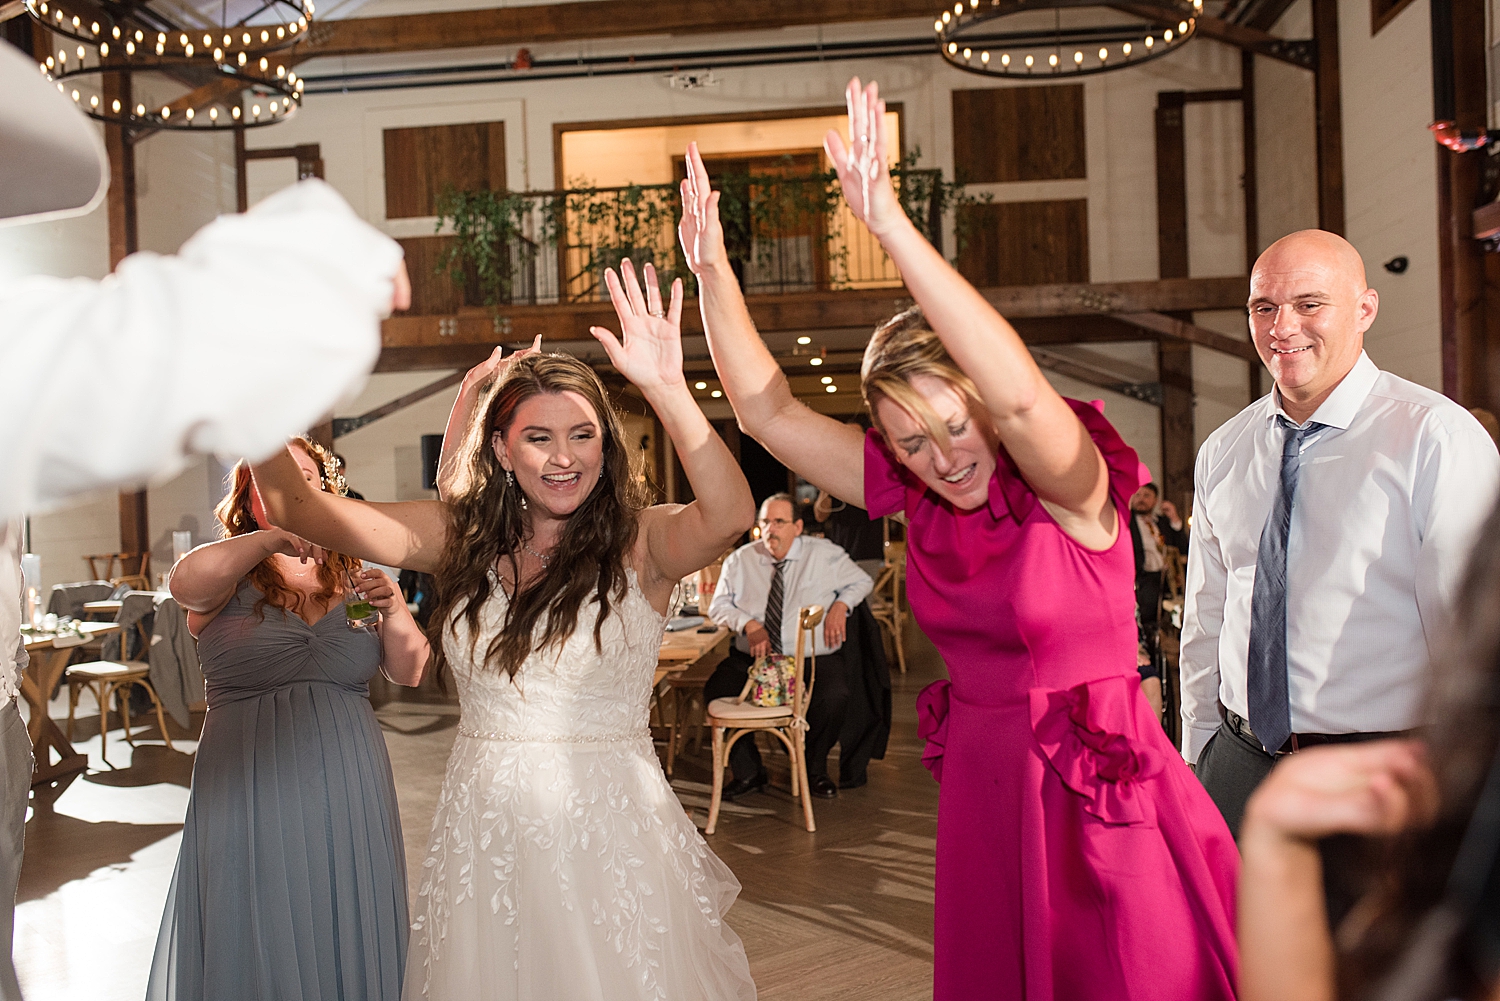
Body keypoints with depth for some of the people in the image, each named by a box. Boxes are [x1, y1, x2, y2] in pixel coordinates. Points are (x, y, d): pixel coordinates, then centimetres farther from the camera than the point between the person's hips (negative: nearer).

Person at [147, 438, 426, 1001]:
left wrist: (394, 609, -9)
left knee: (345, 937, 11)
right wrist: (275, 536, -31)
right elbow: (186, 583, -25)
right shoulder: (231, 581, 0)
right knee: (259, 947, 7)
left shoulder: (353, 579, 9)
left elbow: (409, 673, 7)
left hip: (347, 793, 3)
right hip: (250, 791, -3)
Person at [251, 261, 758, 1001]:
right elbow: (299, 509, -3)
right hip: (483, 833, 3)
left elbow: (729, 515, -29)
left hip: (610, 832, -3)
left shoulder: (639, 545, -8)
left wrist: (666, 388, -40)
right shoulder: (460, 537, 2)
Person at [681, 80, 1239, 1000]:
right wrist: (713, 271, -11)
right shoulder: (913, 497, 0)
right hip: (982, 788, 6)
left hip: (1102, 797, -5)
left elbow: (1020, 395, -37)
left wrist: (892, 225, -42)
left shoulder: (1070, 490, -16)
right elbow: (770, 412, 0)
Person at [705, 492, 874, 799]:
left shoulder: (824, 554, 6)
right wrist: (749, 624, -12)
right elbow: (719, 605, 7)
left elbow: (861, 581, 16)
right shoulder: (741, 560, 9)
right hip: (753, 657, 2)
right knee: (716, 692, -24)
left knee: (834, 696, -32)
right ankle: (748, 771, -1)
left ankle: (815, 770, -1)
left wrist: (840, 605, -4)